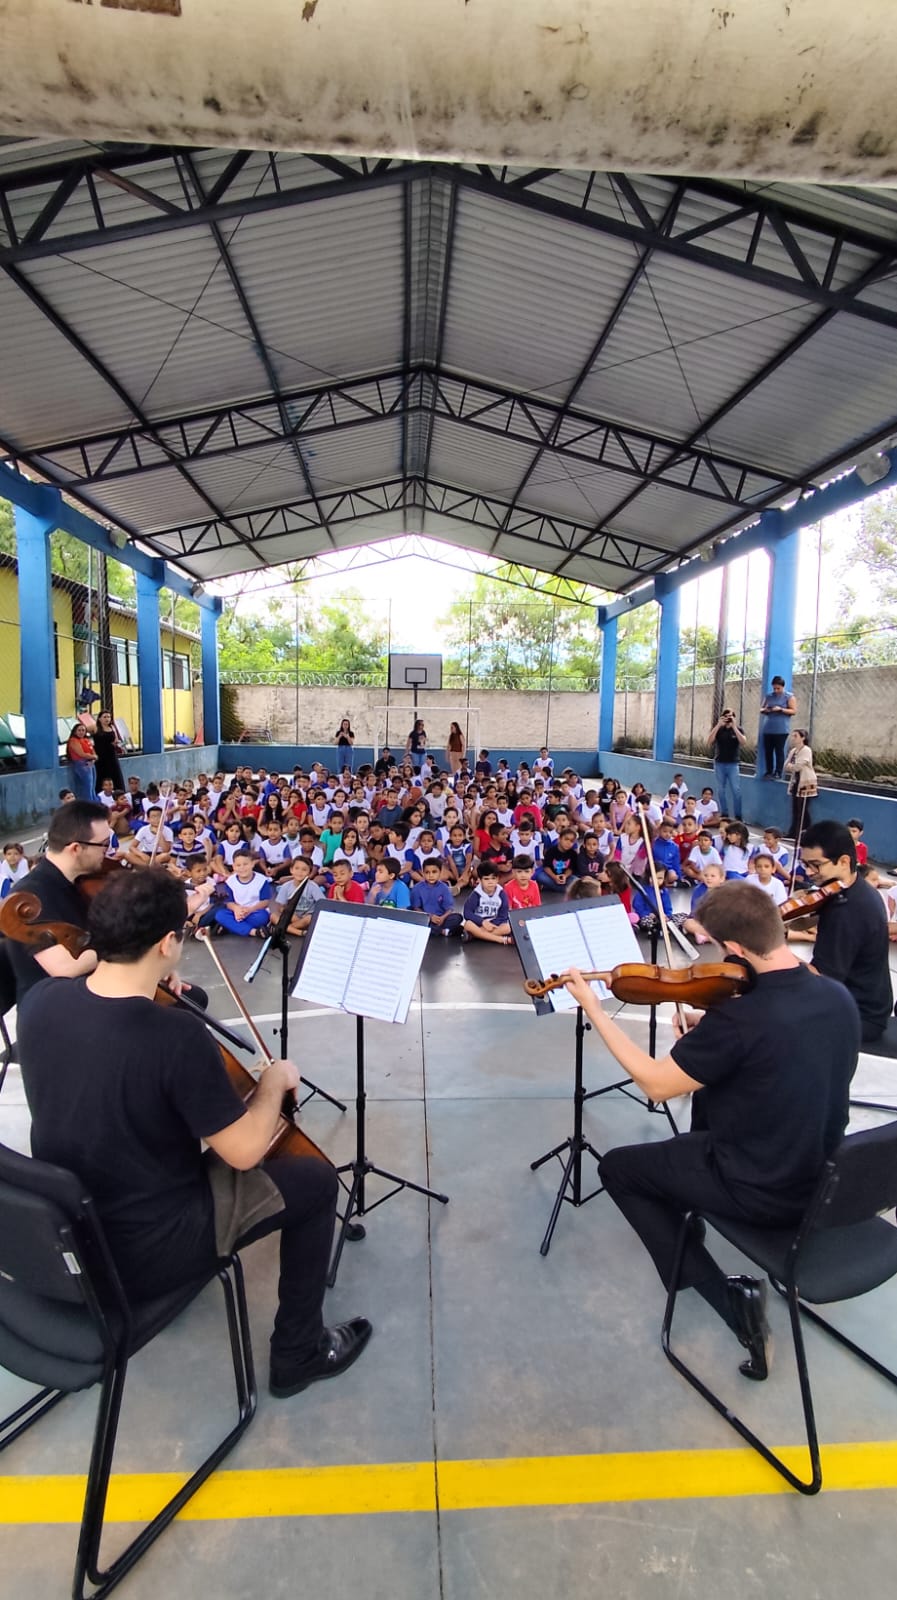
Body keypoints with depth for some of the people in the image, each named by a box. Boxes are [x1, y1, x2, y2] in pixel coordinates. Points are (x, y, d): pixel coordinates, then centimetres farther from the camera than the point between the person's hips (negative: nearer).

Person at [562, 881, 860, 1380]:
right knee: (709, 1105, 31)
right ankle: (688, 1215, 41)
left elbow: (657, 1084, -20)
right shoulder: (838, 996, -9)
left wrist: (595, 1011, -13)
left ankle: (726, 1293, 10)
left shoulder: (740, 1015, -32)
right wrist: (712, 1032, 3)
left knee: (618, 1167, 13)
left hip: (761, 1192, -7)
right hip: (822, 1177, 7)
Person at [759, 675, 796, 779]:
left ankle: (778, 772, 1)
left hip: (781, 730, -4)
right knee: (768, 751, 5)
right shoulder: (768, 696, 11)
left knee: (779, 751, -3)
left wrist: (781, 709, -17)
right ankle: (769, 771, 14)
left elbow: (793, 711, -4)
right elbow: (761, 709, 17)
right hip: (768, 729, 4)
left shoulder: (789, 697, 0)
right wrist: (764, 710, -6)